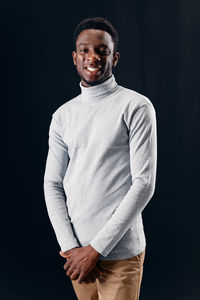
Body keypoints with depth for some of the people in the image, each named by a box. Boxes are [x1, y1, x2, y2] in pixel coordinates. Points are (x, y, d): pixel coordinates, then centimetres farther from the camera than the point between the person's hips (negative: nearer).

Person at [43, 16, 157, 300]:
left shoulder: (136, 107, -7)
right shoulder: (62, 116, 8)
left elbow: (144, 184, -12)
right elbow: (53, 184, 6)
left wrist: (96, 248, -12)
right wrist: (70, 247, -6)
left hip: (120, 252, -4)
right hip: (77, 250, 4)